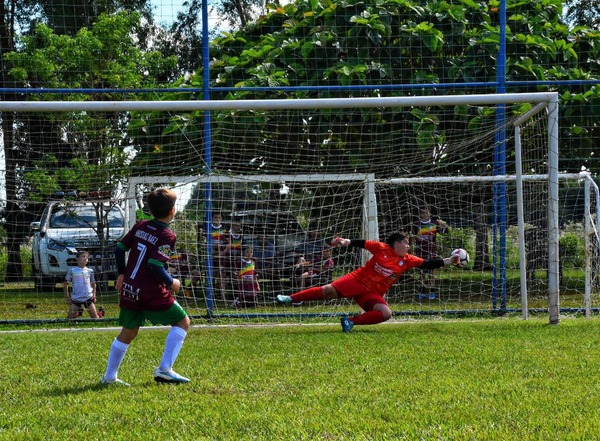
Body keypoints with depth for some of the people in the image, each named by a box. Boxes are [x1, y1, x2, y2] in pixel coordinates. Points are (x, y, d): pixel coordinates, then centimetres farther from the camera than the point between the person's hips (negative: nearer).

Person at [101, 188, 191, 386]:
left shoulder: (140, 226, 8)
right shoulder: (167, 236, -13)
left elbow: (120, 249, 11)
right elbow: (155, 265, -22)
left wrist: (122, 273, 23)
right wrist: (171, 283, -7)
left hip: (128, 290, 7)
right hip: (152, 293, -7)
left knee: (128, 332, 20)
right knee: (182, 322, 7)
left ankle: (109, 376, 22)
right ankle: (165, 369, -3)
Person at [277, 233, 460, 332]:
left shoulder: (407, 260, 4)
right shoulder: (382, 249, -4)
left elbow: (426, 264, 1)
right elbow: (363, 243, -4)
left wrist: (447, 261, -7)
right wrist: (347, 242, -18)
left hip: (373, 294, 3)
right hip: (358, 280, -3)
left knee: (386, 313, -22)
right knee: (328, 291, -15)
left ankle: (351, 322, -16)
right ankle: (291, 299, -3)